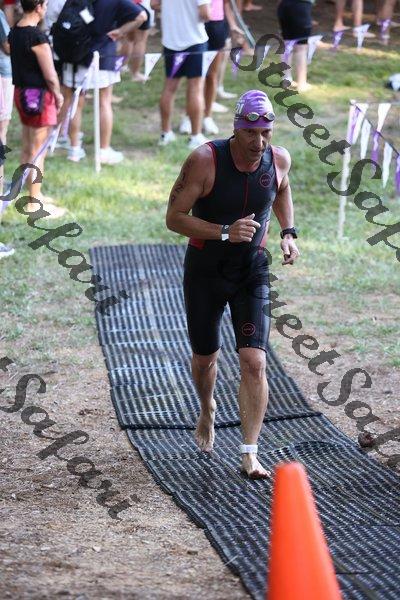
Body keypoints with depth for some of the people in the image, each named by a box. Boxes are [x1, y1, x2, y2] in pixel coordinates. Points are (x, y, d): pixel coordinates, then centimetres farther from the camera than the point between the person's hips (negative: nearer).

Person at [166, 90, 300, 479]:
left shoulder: (279, 159, -9)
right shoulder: (205, 160, -21)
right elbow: (174, 217, -19)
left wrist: (287, 233, 2)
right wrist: (225, 232, -31)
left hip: (252, 271, 1)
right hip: (205, 269, -1)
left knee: (254, 362, -13)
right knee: (205, 358, 16)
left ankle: (249, 454, -9)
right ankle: (207, 411, 49)